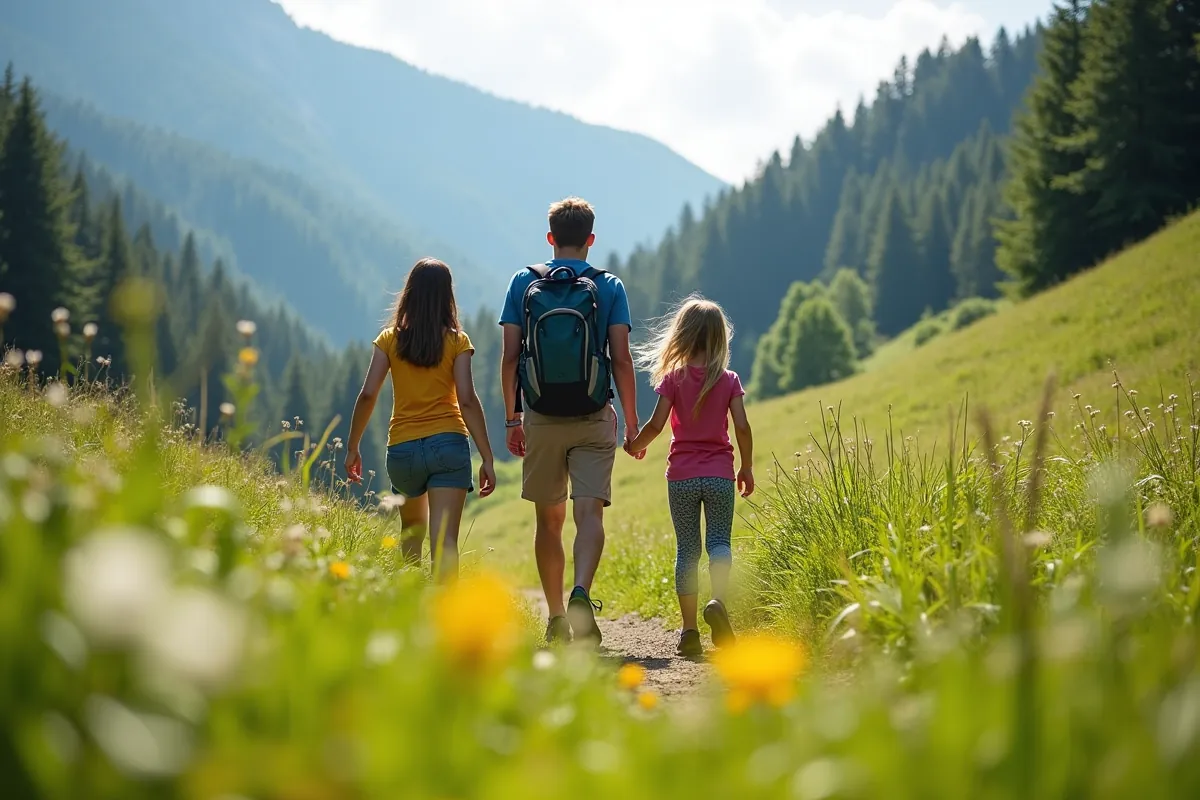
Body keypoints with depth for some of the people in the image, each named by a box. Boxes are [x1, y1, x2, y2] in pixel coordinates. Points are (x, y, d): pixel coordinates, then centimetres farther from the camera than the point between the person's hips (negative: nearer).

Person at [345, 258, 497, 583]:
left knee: (411, 533, 26)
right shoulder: (457, 342, 0)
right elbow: (467, 400, -8)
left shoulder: (390, 339, 4)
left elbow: (367, 395, -2)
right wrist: (487, 459, -6)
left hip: (403, 447, 2)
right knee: (444, 540, -10)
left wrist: (352, 447, 7)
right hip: (448, 443, -2)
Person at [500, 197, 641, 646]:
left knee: (549, 520, 12)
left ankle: (556, 619, 16)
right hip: (594, 420, -1)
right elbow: (622, 360, -5)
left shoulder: (524, 284, 3)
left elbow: (510, 356, 0)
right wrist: (632, 420, 3)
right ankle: (581, 594, -32)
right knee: (590, 513, -7)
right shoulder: (609, 288, 0)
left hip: (541, 419, 2)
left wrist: (512, 418, 8)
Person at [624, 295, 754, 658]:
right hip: (719, 474, 0)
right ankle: (718, 600, -26)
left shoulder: (673, 378, -2)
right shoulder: (729, 380, 1)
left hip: (681, 475, 0)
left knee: (687, 549, 5)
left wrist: (635, 446, 11)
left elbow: (656, 425, -8)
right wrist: (747, 467, 6)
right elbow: (741, 427, -6)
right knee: (719, 542, 4)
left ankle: (689, 630, 1)